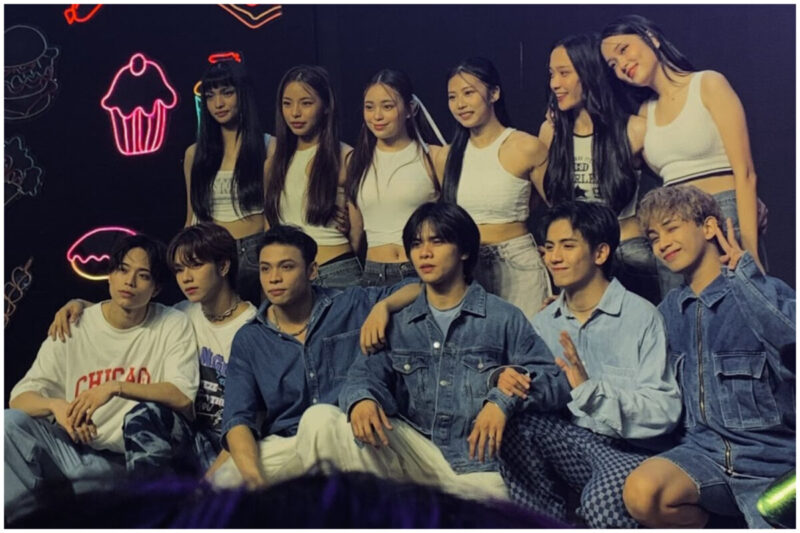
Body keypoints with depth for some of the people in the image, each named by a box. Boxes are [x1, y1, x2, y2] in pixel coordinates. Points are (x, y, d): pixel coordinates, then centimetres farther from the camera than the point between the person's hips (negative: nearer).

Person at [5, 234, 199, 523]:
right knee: (10, 422, -22)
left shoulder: (174, 326, -1)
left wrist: (115, 387, -25)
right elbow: (20, 398, 0)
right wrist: (56, 405, -23)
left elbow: (183, 398, -13)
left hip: (124, 462, -2)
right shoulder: (73, 328, 4)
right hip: (70, 450, 3)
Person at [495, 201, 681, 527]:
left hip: (630, 452, -5)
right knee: (511, 419, -23)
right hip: (570, 443, 6)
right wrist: (508, 383, -17)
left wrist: (590, 389, -27)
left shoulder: (641, 315, -8)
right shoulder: (544, 322, 10)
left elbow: (664, 411, -14)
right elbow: (529, 389, 7)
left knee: (603, 500, -38)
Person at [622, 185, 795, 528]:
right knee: (642, 491, -27)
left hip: (770, 457, -3)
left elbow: (791, 341, -26)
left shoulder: (767, 292, -5)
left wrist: (743, 272, -18)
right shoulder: (669, 310, 11)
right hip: (705, 449, 3)